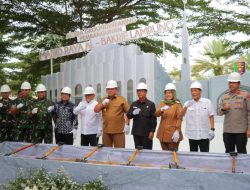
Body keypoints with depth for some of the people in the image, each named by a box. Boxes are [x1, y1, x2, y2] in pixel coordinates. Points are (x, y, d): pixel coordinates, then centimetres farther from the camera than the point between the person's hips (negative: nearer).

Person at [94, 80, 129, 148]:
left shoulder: (121, 99, 2)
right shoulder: (103, 100, 16)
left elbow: (128, 112, -1)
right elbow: (96, 110, 10)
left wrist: (127, 124, -8)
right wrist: (102, 104, -6)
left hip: (118, 130, -4)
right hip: (106, 130, 5)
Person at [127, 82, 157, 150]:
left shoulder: (151, 104, -1)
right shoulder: (134, 104, 10)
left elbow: (153, 119, -4)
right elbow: (128, 116, 4)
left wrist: (152, 131, -11)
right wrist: (133, 113, -18)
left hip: (147, 133, -4)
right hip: (136, 133, 4)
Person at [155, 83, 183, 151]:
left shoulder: (177, 104, -4)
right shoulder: (162, 103, 11)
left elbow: (179, 119, -10)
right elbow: (156, 114, -3)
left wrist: (177, 131, -21)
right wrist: (162, 109, -24)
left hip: (173, 134, -5)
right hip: (162, 134, 5)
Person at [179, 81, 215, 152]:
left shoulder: (207, 102, 1)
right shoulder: (188, 103, 6)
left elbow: (211, 117, 1)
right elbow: (180, 115, -3)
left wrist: (212, 129, -6)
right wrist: (186, 106, -18)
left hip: (204, 135, -2)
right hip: (192, 135, 2)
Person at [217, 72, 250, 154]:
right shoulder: (224, 97, 12)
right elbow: (218, 112, 11)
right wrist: (223, 109, -12)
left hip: (241, 131, -4)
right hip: (227, 131, 4)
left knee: (241, 152, 2)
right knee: (229, 152, 11)